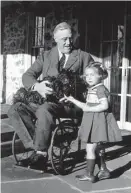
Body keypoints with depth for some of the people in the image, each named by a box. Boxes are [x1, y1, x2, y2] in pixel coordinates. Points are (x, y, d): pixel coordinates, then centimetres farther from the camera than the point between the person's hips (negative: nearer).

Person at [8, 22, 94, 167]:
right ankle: (36, 144, -15)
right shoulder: (46, 56, 16)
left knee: (45, 110, -36)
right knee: (15, 110, -16)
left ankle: (41, 153, -23)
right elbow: (27, 76, 6)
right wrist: (37, 86, -19)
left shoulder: (84, 57, 10)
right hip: (45, 99, 5)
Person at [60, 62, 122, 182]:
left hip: (98, 121, -10)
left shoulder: (100, 88, -14)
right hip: (92, 122, 10)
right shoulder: (91, 90, 15)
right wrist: (72, 100, 15)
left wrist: (89, 109, -20)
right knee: (97, 148, 16)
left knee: (90, 148, -5)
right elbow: (86, 106, 19)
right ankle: (104, 170, 27)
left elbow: (105, 105, -23)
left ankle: (89, 174, 3)